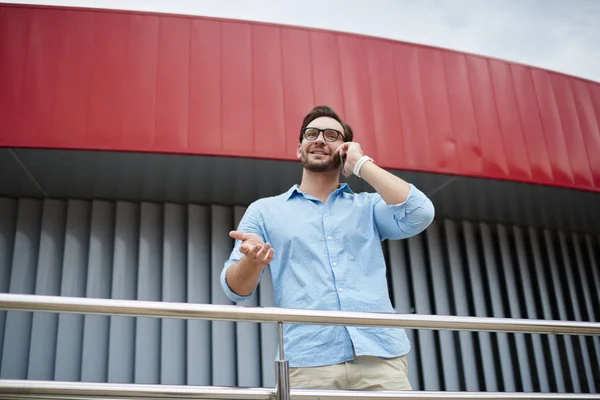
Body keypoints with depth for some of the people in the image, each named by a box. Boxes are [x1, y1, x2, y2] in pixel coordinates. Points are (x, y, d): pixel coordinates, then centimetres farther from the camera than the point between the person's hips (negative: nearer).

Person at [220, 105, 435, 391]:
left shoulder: (368, 206, 19)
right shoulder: (264, 211, 16)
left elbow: (419, 215, -2)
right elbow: (235, 288, 7)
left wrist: (361, 164, 6)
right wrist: (251, 260, -17)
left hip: (380, 357, 1)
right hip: (308, 364, -1)